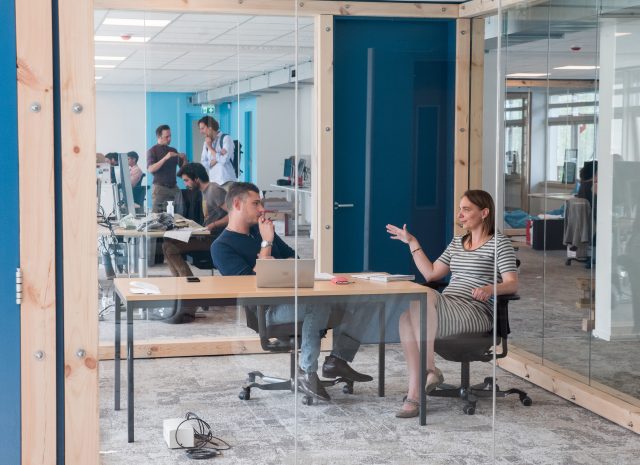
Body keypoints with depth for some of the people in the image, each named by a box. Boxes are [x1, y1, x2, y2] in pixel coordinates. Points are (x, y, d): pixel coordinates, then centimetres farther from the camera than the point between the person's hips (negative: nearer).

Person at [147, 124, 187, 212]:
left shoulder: (173, 151, 14)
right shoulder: (152, 151, 0)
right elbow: (151, 169, -15)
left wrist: (184, 159, -4)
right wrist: (165, 158, -23)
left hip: (173, 187, 4)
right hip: (160, 188, -4)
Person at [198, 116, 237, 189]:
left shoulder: (226, 138, -3)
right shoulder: (206, 143, 13)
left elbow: (224, 160, -14)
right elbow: (203, 164, 5)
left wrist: (210, 148, -4)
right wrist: (217, 158, -10)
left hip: (227, 182, -5)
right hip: (213, 182, 5)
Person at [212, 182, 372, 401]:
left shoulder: (262, 229, 22)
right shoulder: (221, 246, -2)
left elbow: (294, 258, 24)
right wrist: (267, 243, -10)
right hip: (269, 309, -8)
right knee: (319, 303, -38)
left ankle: (338, 359, -8)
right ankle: (307, 373, -25)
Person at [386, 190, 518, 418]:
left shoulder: (499, 242, 3)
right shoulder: (457, 242, 25)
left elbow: (512, 284, -7)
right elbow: (431, 273, 23)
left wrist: (490, 288, -28)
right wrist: (412, 243, 21)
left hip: (476, 313, -6)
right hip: (446, 309, 6)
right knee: (406, 310, -29)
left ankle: (429, 369, -26)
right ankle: (414, 390, -35)